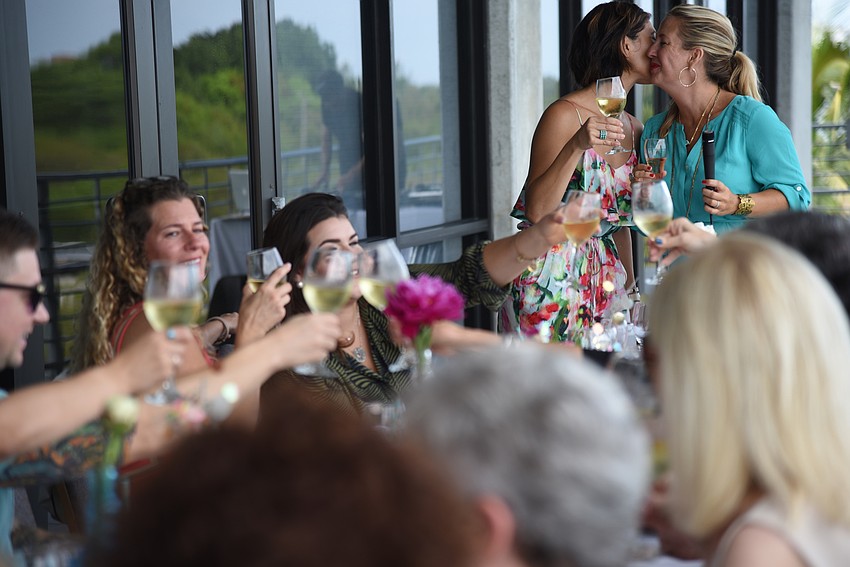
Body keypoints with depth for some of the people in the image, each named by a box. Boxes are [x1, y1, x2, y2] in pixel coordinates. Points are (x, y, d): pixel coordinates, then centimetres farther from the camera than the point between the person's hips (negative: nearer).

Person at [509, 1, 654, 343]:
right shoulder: (564, 115, -12)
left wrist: (630, 285, 15)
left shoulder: (634, 129, 10)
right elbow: (537, 212, -18)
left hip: (605, 274, 7)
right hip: (552, 278, -7)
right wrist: (575, 147, -28)